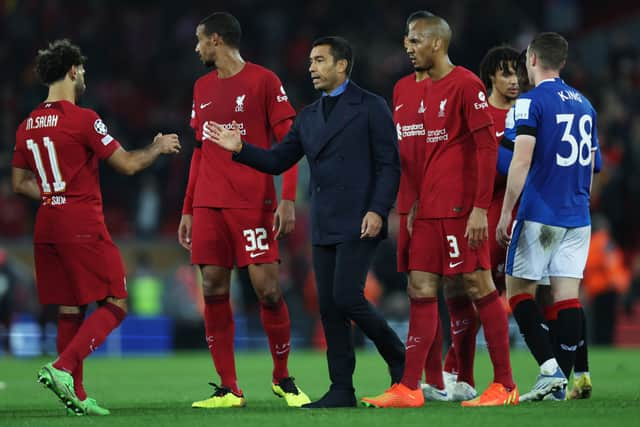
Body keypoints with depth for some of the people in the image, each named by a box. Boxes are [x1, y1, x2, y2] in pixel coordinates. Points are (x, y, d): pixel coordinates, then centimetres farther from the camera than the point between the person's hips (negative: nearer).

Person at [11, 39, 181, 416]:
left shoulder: (28, 126, 10)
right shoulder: (82, 119, -11)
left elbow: (20, 183, 18)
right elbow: (128, 164, -8)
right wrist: (158, 147, 9)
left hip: (47, 225, 7)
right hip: (83, 226, -7)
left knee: (70, 310, 11)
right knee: (114, 305, -2)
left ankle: (76, 395, 8)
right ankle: (62, 368, -18)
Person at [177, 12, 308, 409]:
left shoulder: (263, 80, -2)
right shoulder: (203, 88, 16)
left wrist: (288, 199, -14)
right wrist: (187, 209, 17)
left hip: (253, 204, -5)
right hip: (208, 206, 5)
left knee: (267, 287, -8)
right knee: (213, 290, -1)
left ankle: (282, 377, 10)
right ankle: (229, 390, 3)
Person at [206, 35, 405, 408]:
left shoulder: (371, 107, -2)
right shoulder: (309, 117, 17)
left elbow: (389, 165, -7)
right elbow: (277, 161, 15)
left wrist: (378, 210, -17)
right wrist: (240, 149, 0)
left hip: (358, 223, -7)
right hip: (324, 226, 7)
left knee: (347, 297, -16)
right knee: (329, 306, 4)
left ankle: (399, 358, 4)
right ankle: (342, 389, 7)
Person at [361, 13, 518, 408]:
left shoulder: (466, 84, -10)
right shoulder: (430, 89, 17)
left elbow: (487, 146, -15)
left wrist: (481, 207, -19)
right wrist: (418, 203, 18)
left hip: (460, 208, -9)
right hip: (431, 208, 9)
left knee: (478, 287, -4)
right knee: (421, 289, 5)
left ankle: (505, 386, 2)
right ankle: (409, 388, 5)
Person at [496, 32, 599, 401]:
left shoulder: (532, 101, -8)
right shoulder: (584, 104, 13)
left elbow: (521, 162, -17)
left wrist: (506, 213, -13)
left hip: (539, 215, -6)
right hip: (577, 217, 6)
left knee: (518, 289, 3)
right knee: (568, 294, 3)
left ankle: (550, 368, -12)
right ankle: (562, 380, 0)